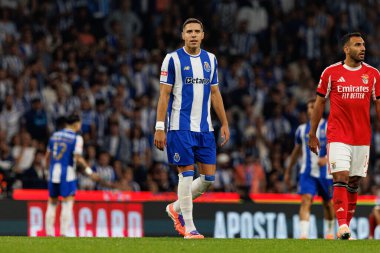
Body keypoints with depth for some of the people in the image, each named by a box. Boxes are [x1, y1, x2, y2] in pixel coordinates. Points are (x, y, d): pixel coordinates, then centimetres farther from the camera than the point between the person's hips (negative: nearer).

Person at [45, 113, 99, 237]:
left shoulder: (55, 135, 12)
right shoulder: (77, 138, -5)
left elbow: (47, 156, 16)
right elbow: (78, 158, -14)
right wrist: (89, 172, -9)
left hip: (53, 172, 5)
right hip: (67, 174, -5)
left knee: (52, 204, 12)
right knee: (67, 204, -4)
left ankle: (49, 233, 11)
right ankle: (64, 233, -11)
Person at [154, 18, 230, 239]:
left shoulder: (210, 60, 11)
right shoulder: (172, 59, -3)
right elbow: (164, 95, -5)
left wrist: (225, 124, 13)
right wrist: (160, 128, -10)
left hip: (205, 128, 5)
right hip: (180, 127, -5)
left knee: (209, 177, 3)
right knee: (187, 174, -5)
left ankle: (176, 208, 24)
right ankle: (188, 227, 2)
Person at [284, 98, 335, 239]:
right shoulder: (302, 129, 9)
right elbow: (296, 151, 20)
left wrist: (327, 158, -35)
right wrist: (288, 172, 22)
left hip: (325, 173, -2)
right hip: (307, 172, 2)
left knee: (328, 203, 13)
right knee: (306, 200, -16)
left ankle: (330, 232, 35)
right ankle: (303, 235, -26)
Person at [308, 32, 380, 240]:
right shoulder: (331, 72, 0)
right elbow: (320, 103, 6)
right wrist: (312, 134, 6)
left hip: (363, 138, 3)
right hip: (337, 136, -3)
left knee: (354, 183, 6)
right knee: (341, 179, -14)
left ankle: (347, 226, 13)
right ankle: (342, 226, -20)